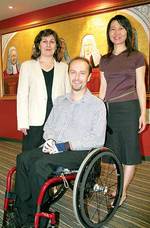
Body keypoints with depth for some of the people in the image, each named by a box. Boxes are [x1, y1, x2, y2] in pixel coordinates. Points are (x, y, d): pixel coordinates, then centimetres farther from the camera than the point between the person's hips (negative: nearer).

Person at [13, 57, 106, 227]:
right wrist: (50, 140, -4)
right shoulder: (59, 101, 20)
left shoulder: (97, 104, 2)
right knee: (23, 158, -23)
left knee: (41, 164, -29)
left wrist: (66, 145, -15)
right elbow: (48, 127, 20)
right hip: (54, 147, 5)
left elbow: (97, 139, -8)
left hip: (79, 151, -5)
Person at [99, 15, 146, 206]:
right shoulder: (104, 60, 12)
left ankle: (123, 192, 12)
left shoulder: (136, 57, 2)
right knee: (113, 149, 8)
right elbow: (103, 87, 14)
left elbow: (140, 86, 1)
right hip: (108, 109, 4)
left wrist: (143, 113, -3)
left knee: (129, 149, 1)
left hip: (129, 108, -4)